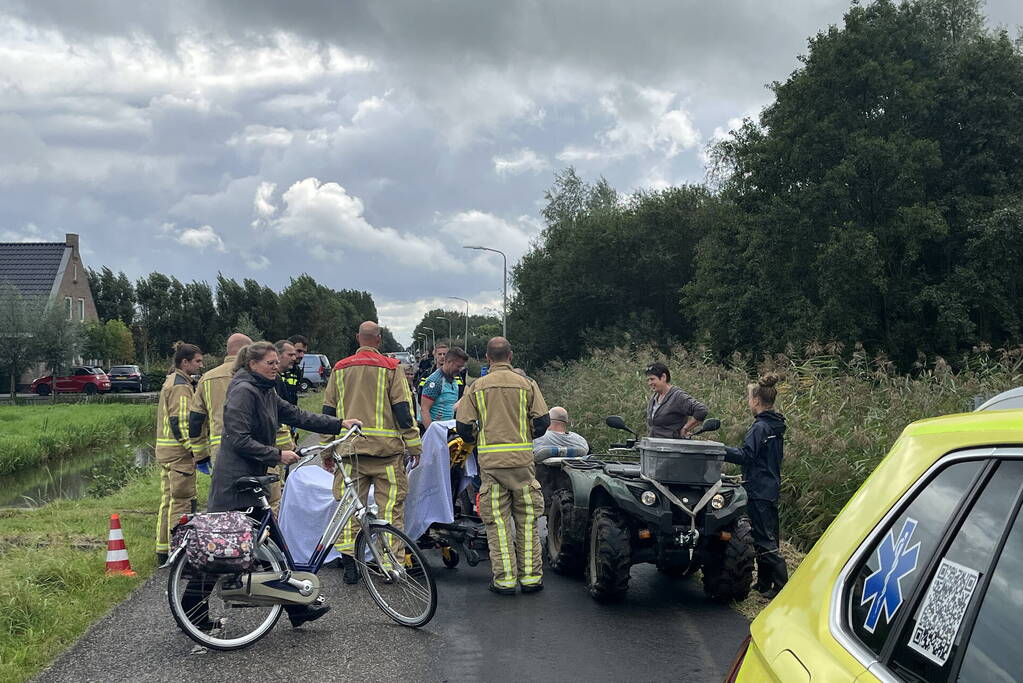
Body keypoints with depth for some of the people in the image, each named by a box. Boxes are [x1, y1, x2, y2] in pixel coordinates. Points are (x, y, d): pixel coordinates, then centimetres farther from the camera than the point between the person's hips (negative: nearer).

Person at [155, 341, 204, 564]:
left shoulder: (170, 382, 18)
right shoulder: (181, 386, -15)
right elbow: (180, 423, -21)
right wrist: (193, 449, -18)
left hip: (165, 449, 11)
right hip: (179, 452, -10)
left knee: (168, 500, 14)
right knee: (181, 501, -6)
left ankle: (163, 550, 20)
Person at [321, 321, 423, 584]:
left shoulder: (340, 368, 11)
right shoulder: (390, 368, -1)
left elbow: (328, 411, 13)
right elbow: (403, 409, -4)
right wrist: (414, 446, 1)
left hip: (349, 447, 3)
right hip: (386, 448, -3)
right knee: (390, 505, 2)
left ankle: (349, 564, 3)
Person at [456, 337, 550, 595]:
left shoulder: (477, 387, 3)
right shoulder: (526, 385, 3)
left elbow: (462, 426, -1)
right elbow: (542, 421, -1)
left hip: (490, 460, 0)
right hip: (522, 458, 0)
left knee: (497, 521, 5)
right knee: (527, 519, 9)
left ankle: (504, 578, 4)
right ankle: (530, 576, 11)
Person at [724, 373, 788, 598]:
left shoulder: (760, 427, -17)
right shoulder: (776, 426, 11)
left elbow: (745, 455, -22)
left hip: (759, 491, -10)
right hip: (771, 488, 10)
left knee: (765, 540, -6)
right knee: (766, 537, 15)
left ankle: (782, 586, -6)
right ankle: (764, 583, 23)